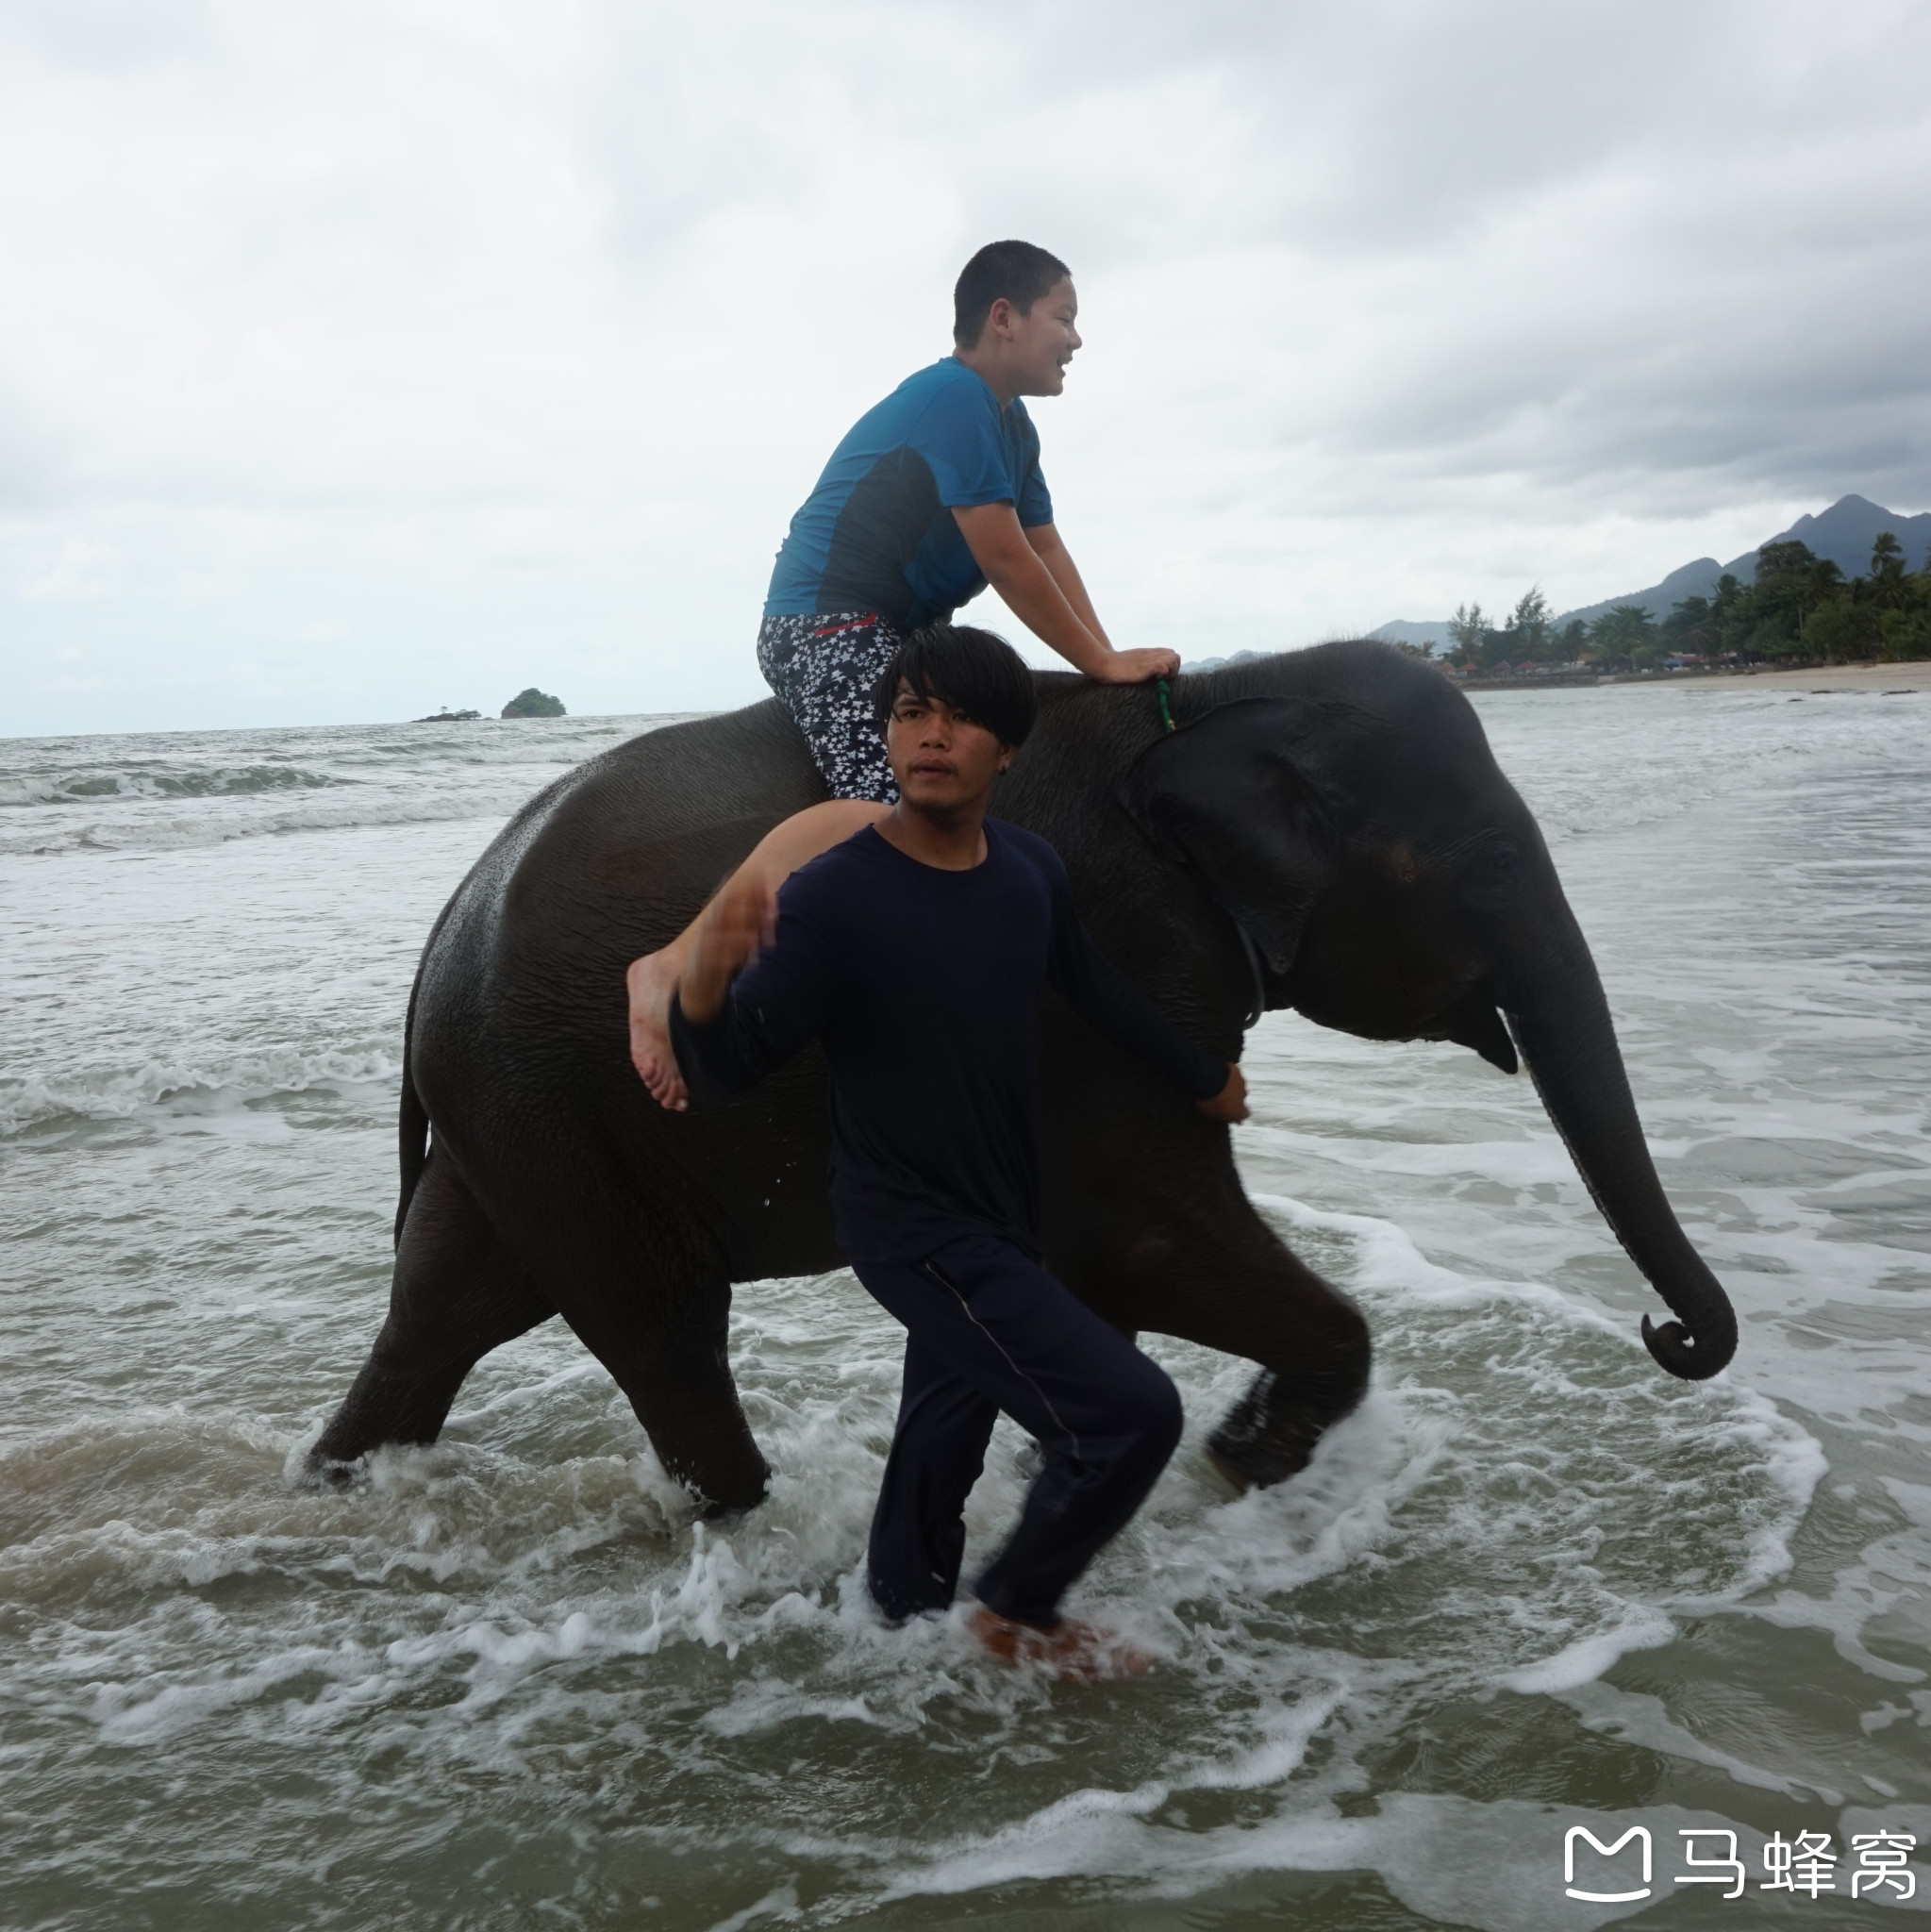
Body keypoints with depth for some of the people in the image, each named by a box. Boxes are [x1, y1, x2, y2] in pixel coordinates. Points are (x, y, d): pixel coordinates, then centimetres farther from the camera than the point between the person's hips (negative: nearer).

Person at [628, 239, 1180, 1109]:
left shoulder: (1012, 427, 18)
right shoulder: (954, 399, -13)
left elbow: (1049, 551, 16)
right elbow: (1006, 558, -18)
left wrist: (1110, 660, 5)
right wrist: (1102, 664, -11)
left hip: (893, 632, 11)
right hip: (825, 627, -11)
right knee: (890, 802, -32)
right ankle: (677, 967, -37)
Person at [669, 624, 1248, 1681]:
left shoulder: (1030, 868, -5)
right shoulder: (832, 897, -23)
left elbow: (1097, 988, 14)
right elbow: (724, 1072, -23)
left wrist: (1206, 1076, 27)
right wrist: (703, 982, -46)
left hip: (1003, 1216, 7)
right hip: (915, 1232, -7)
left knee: (950, 1426, 25)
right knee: (1131, 1411, -13)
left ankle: (905, 1600, 51)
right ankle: (1019, 1612, 13)